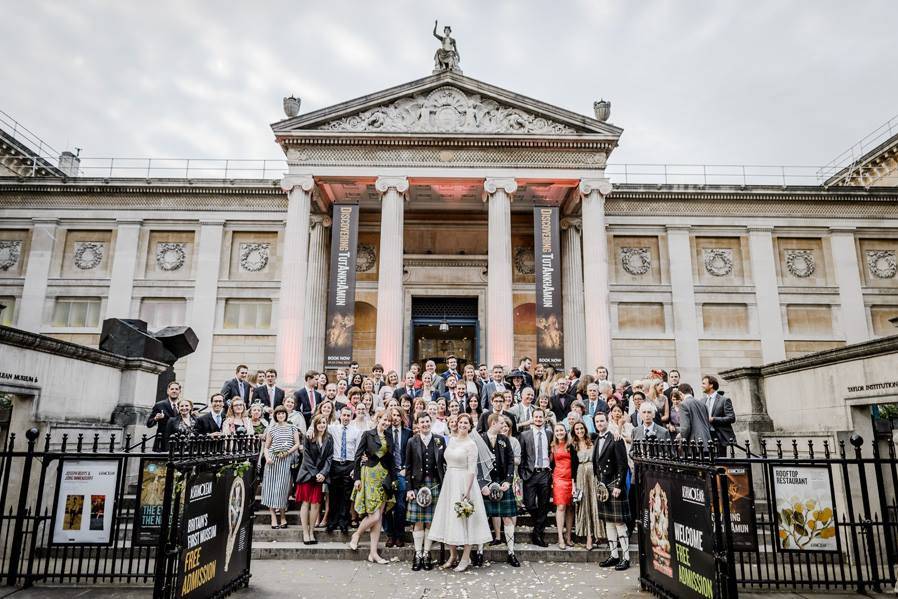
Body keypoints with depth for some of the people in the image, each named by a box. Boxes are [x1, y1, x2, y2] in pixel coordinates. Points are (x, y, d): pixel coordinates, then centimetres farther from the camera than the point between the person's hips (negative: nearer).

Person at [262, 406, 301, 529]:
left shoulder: (292, 428, 9)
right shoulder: (272, 429, 10)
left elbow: (297, 444, 5)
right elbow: (266, 447, 10)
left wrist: (287, 452, -9)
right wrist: (267, 457, -7)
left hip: (286, 461, -1)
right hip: (273, 461, 1)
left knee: (282, 488, -3)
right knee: (271, 488, -3)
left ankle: (283, 517, 5)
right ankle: (273, 518, -1)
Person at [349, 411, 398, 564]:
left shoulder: (389, 438, 12)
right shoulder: (368, 434, -3)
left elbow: (391, 459, 14)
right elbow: (358, 456, -4)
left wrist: (393, 478, 8)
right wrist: (357, 477, -8)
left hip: (384, 477, 5)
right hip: (369, 475, -5)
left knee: (379, 516, 4)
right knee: (374, 516, -10)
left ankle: (373, 553, 10)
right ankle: (356, 535, 17)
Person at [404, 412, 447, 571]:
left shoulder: (439, 440, 4)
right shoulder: (412, 442, 3)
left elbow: (445, 463, 6)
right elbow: (408, 467, 3)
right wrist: (409, 488, -2)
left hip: (435, 484, 1)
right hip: (417, 484, 0)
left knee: (431, 522, 4)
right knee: (418, 522, 2)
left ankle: (426, 554, 14)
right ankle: (418, 555, 11)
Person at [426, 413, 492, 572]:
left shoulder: (471, 444, -10)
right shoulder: (451, 440, 9)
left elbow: (472, 470, -14)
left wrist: (467, 491, -19)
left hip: (463, 483, -7)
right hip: (449, 481, 7)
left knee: (463, 518, -2)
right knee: (449, 518, 10)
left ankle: (465, 558, 7)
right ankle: (452, 555, 22)